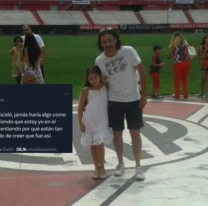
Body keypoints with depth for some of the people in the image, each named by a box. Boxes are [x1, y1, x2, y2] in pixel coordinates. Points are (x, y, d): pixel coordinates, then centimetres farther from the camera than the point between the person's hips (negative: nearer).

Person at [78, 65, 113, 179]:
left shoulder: (106, 87, -1)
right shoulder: (86, 90, -4)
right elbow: (80, 107, -1)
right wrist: (80, 123, -4)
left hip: (101, 121, -1)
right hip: (89, 121, 1)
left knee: (99, 144, -10)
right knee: (92, 145, 8)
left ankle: (102, 167, 8)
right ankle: (96, 168, 20)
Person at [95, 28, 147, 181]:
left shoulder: (128, 51, -17)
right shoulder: (99, 61, -10)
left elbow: (142, 72, -9)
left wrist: (144, 95, -9)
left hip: (133, 99, -2)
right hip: (114, 101, 2)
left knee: (135, 133, 3)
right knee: (117, 133, 10)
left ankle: (138, 167, 13)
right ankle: (121, 164, 26)